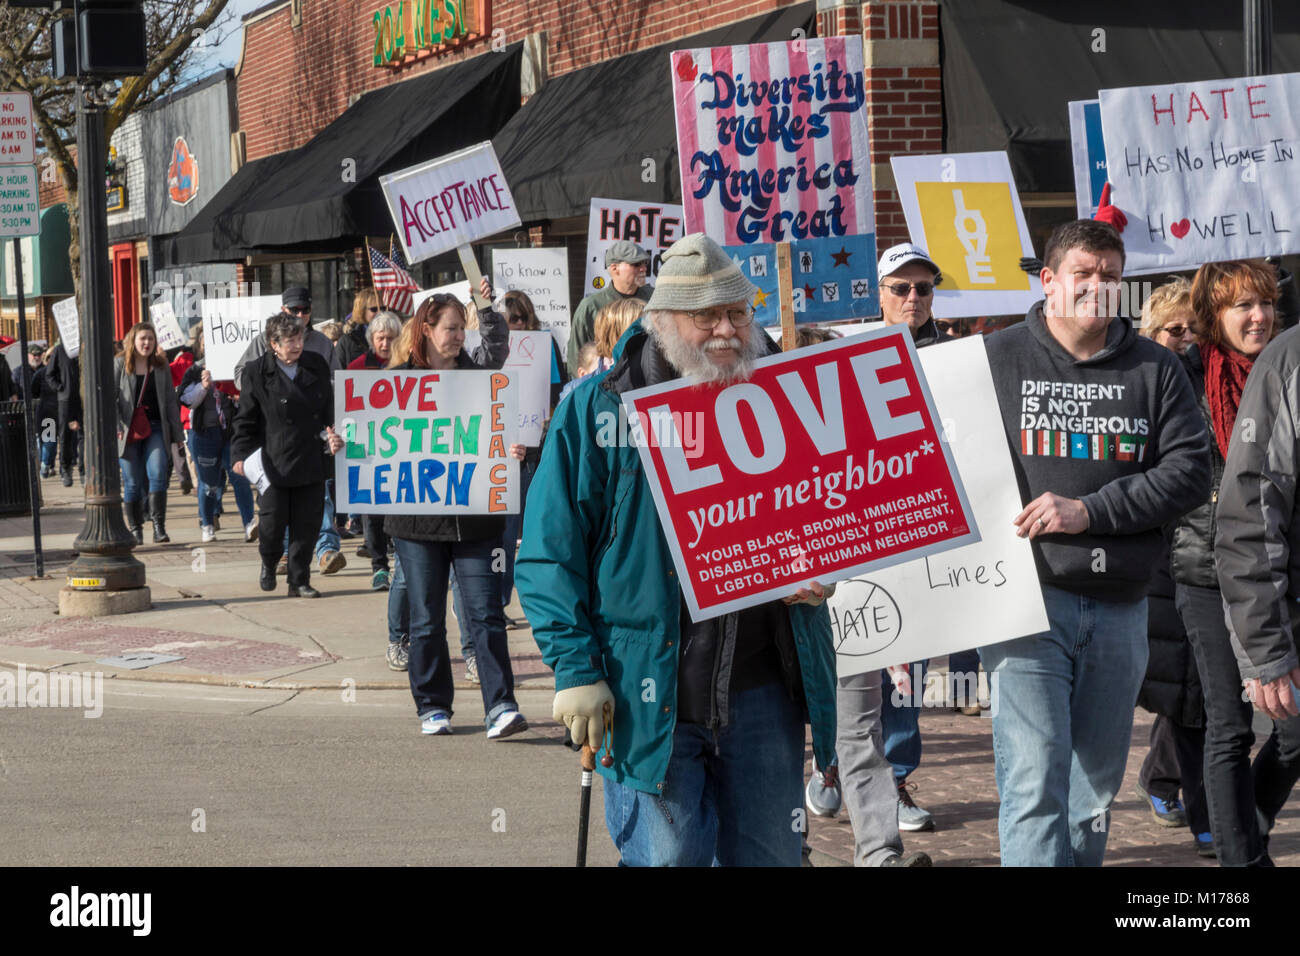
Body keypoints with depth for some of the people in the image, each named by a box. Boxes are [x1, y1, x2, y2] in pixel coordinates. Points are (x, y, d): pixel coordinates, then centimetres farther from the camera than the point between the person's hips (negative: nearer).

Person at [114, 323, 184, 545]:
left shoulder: (161, 366, 11)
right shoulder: (119, 364, 4)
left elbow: (170, 401, 13)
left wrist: (176, 433, 10)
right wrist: (116, 426, -13)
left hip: (155, 428, 1)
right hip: (129, 431, -1)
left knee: (157, 474, -17)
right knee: (133, 482, 2)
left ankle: (159, 526, -17)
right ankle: (135, 530, 12)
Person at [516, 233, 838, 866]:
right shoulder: (598, 409, -3)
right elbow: (550, 551, -3)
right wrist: (575, 667, -10)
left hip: (761, 689, 3)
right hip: (647, 697, -3)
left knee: (770, 855, 10)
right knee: (667, 855, 1)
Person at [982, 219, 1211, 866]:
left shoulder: (1155, 369, 9)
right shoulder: (996, 360, 4)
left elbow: (1190, 472, 0)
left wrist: (1090, 510, -11)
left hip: (1119, 610, 3)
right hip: (1026, 598, -3)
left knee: (1097, 783, 13)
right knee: (1034, 781, -12)